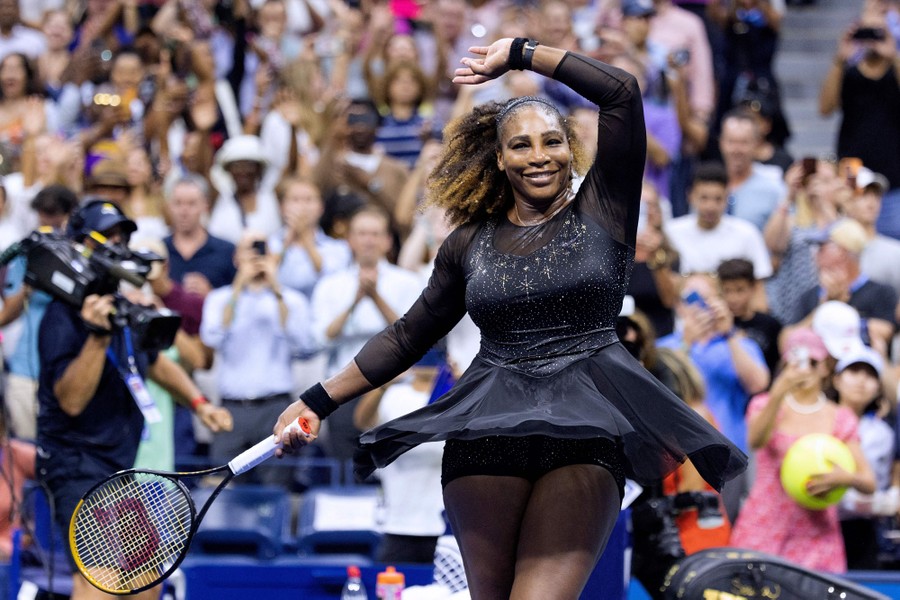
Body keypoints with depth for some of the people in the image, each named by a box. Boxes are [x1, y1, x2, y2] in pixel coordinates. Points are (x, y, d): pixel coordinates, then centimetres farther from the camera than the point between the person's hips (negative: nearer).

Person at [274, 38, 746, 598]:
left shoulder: (602, 211, 7)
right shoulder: (470, 244, 15)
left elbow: (622, 91, -2)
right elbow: (408, 337, 24)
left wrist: (521, 53, 6)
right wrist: (319, 401, 22)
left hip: (588, 431, -3)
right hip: (489, 433, 3)